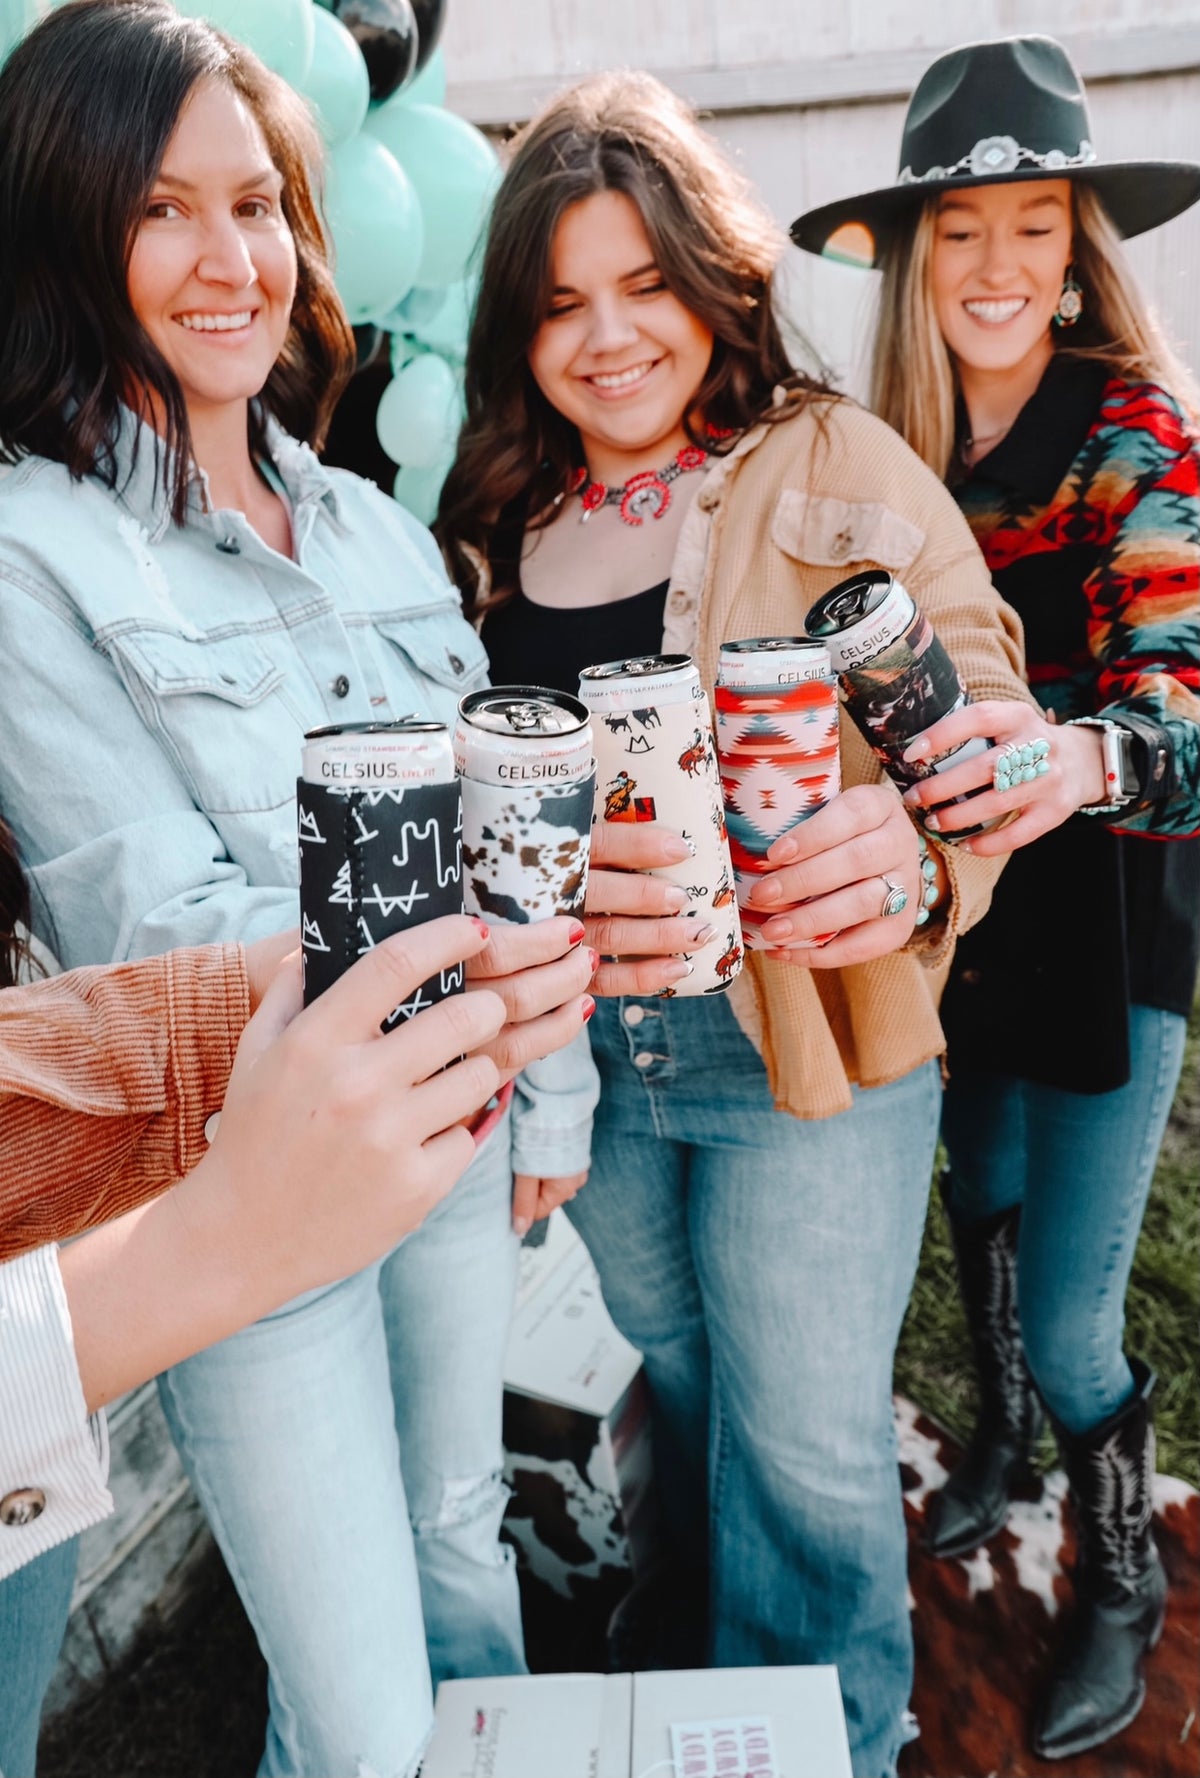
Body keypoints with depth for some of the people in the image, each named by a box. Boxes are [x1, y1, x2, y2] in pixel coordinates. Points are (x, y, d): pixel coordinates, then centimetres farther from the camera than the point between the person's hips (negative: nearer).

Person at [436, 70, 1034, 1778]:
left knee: (809, 1448, 7)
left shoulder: (837, 469, -9)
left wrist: (915, 839, -37)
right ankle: (726, 1640, 58)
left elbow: (979, 708, -15)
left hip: (803, 1042, -4)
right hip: (585, 1049, 5)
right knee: (677, 1369, 26)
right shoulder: (497, 518, 5)